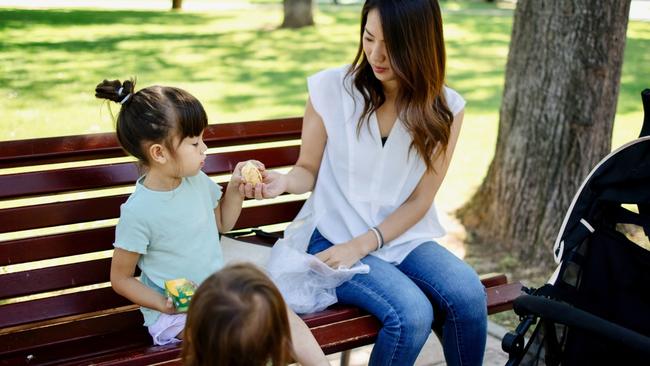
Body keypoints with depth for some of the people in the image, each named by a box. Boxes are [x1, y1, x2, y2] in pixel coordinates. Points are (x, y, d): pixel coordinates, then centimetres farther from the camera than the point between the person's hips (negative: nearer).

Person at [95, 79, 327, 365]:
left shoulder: (197, 181, 0)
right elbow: (120, 279, -10)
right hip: (177, 310, -6)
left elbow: (222, 223, 20)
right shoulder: (138, 212, -21)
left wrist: (235, 188, 4)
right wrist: (165, 305, -23)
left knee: (284, 314, -11)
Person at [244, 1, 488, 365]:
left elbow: (419, 201, -3)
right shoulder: (330, 88, -9)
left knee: (469, 296, -24)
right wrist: (283, 181, -21)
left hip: (404, 237, 3)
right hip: (335, 237, -2)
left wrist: (362, 244, -14)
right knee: (412, 313, -27)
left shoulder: (445, 109, -4)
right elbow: (310, 170, 2)